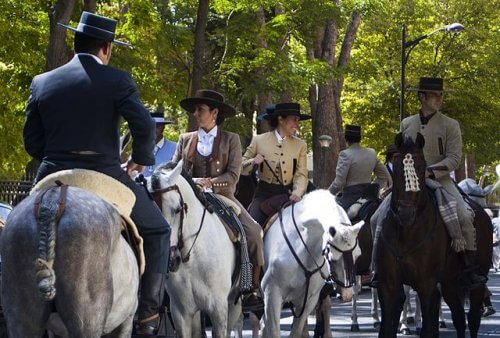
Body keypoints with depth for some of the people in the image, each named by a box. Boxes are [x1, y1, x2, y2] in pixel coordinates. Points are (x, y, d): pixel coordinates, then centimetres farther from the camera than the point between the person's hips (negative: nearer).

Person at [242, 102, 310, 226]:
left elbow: (301, 174, 0)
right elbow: (241, 168, 6)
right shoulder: (259, 140, 2)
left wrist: (297, 193, -20)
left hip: (288, 194, 1)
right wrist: (253, 162, -16)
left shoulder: (300, 145, 5)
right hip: (265, 193, -1)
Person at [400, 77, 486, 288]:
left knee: (465, 217, -23)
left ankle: (469, 270, -16)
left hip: (440, 180, -2)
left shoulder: (450, 125, 2)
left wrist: (430, 171, -18)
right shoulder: (406, 124, 11)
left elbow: (454, 158, -6)